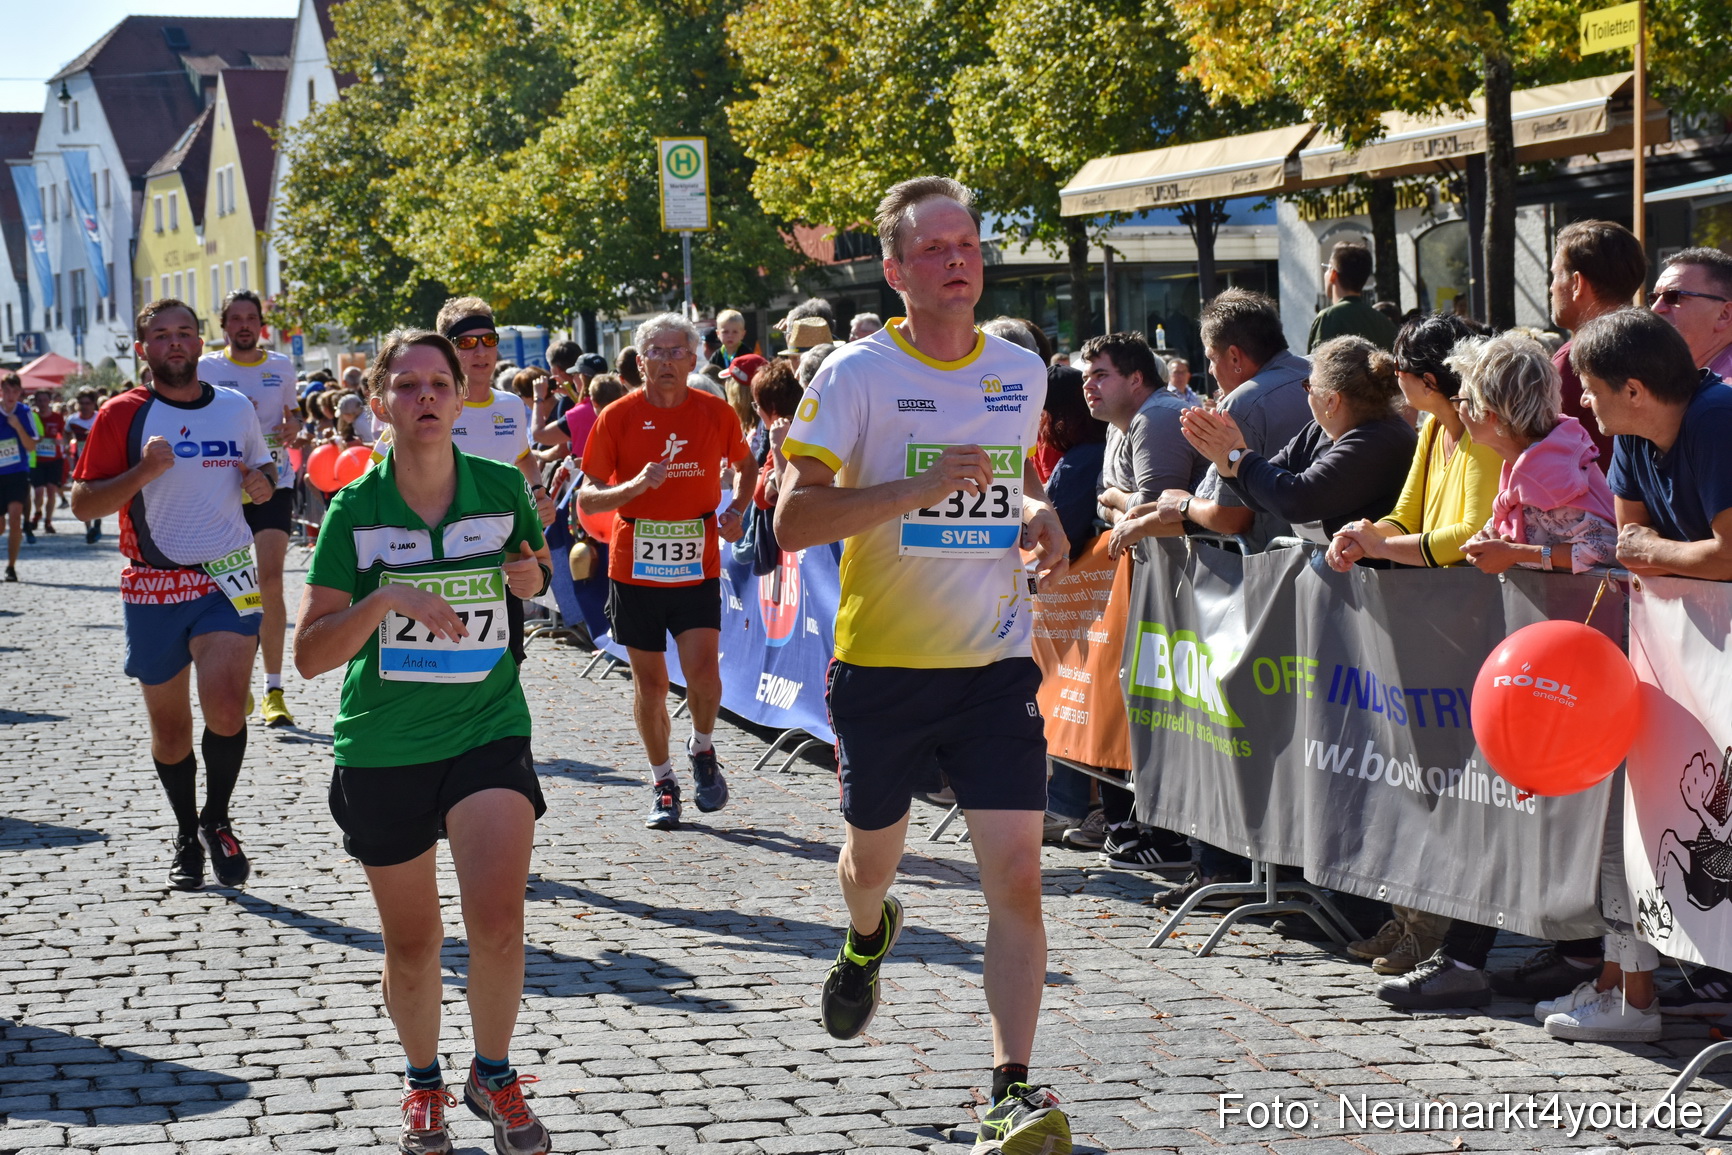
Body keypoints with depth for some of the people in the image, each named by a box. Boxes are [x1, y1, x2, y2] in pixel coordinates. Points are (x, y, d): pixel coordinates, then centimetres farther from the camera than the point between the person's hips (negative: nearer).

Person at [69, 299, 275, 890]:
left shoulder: (237, 408, 6)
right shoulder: (123, 415, -3)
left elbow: (262, 472, 23)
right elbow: (84, 504, -5)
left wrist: (263, 481, -1)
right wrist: (144, 471, -20)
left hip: (226, 578, 0)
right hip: (152, 586, 0)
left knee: (226, 709, -18)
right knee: (169, 726, 9)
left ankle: (217, 821, 6)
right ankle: (187, 838, 28)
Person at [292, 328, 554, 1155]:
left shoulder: (502, 489, -3)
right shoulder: (355, 510, -7)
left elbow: (535, 582, 18)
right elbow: (309, 654, -11)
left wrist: (530, 576, -6)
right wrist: (387, 597, -26)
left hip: (488, 731, 0)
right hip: (382, 747, 0)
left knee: (498, 919, -17)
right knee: (411, 943, 11)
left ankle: (493, 1077, 8)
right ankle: (422, 1084, 36)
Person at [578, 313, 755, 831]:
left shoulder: (716, 413, 1)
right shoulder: (618, 416, -4)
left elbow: (746, 464, 21)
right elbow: (586, 499, -3)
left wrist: (736, 508, 3)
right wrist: (635, 486, -21)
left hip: (697, 566, 0)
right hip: (634, 568, 0)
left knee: (703, 670, -14)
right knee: (649, 681, 5)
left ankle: (702, 748, 16)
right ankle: (662, 783, 22)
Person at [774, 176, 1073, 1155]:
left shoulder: (1021, 369, 5)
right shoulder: (858, 374, -9)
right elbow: (794, 522, -14)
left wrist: (1036, 512, 2)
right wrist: (921, 487, -24)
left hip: (996, 662, 2)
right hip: (884, 664, -2)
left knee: (1017, 875, -10)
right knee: (873, 859, 17)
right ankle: (870, 935, 54)